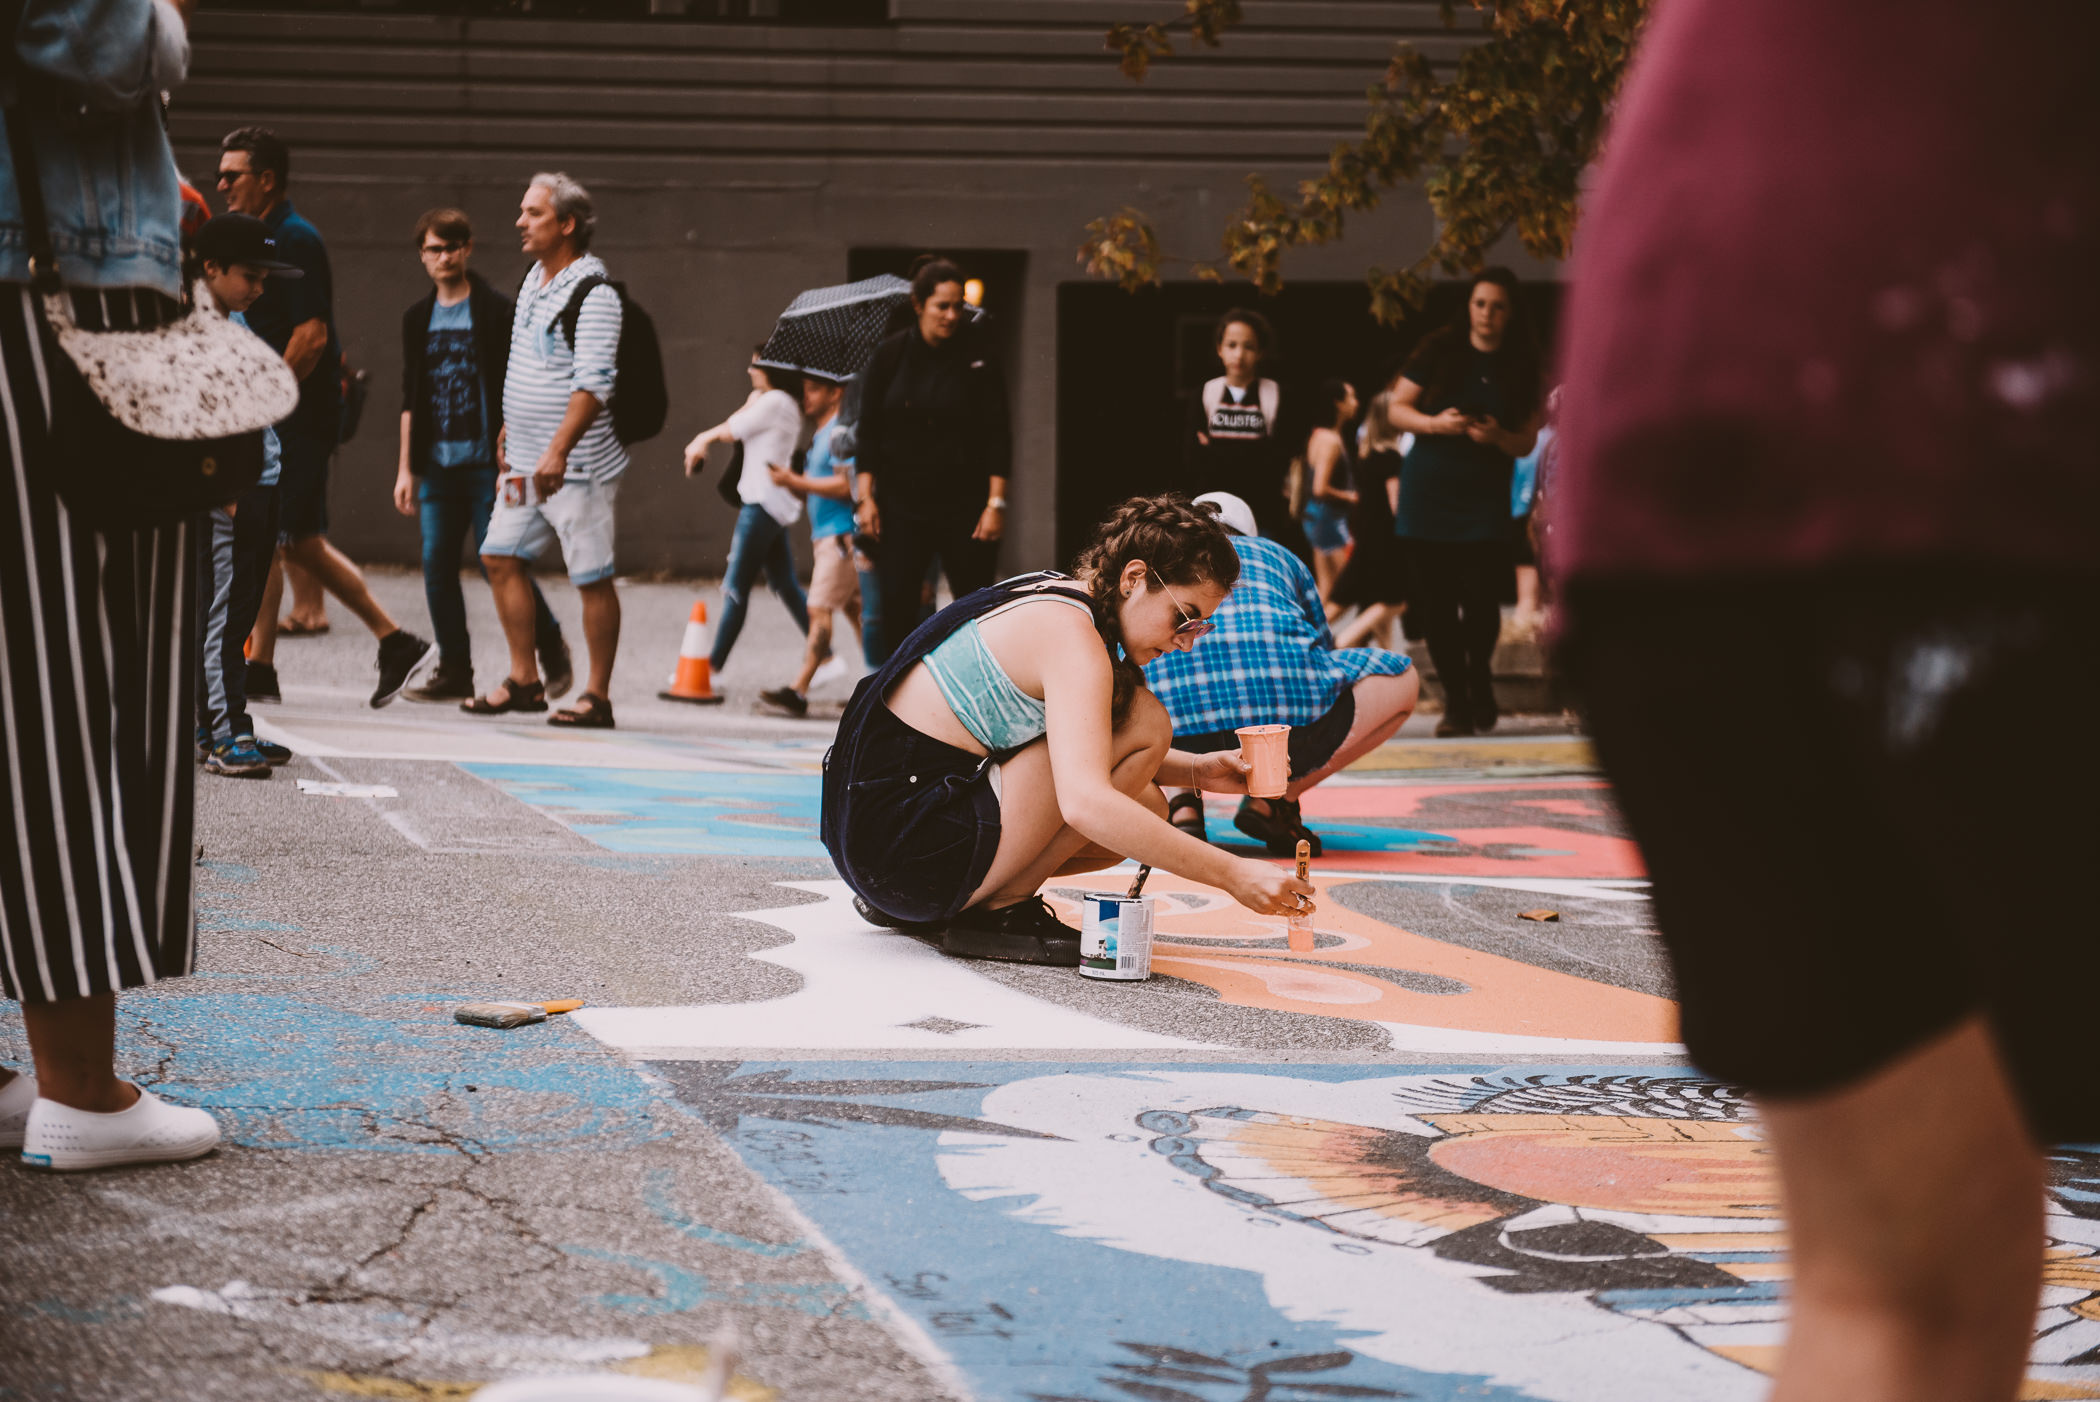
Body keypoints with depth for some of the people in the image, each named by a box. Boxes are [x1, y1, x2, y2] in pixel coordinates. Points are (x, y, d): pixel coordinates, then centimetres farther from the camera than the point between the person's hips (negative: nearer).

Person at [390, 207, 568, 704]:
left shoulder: (495, 310, -3)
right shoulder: (418, 319, 12)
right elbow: (411, 399, 17)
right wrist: (407, 467, 13)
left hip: (486, 462, -5)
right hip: (438, 465, 5)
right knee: (437, 565, 1)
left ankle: (551, 646, 14)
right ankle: (454, 671, 10)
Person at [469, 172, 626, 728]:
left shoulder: (593, 293, -16)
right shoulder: (535, 279, 12)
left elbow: (593, 384, -23)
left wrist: (558, 451, -30)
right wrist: (509, 427, 26)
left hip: (576, 465, -9)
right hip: (526, 462, 9)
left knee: (592, 577, -3)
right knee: (502, 557, 9)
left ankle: (597, 696, 4)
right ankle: (524, 680, 17)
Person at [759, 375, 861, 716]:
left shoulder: (840, 433, -10)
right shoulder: (818, 437, 19)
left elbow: (845, 485, -20)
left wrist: (796, 481, -17)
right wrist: (791, 481, 2)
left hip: (841, 535, -10)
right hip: (826, 535, 10)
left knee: (820, 610, -14)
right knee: (854, 610, 13)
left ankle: (799, 689, -19)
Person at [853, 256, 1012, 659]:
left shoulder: (977, 355, -2)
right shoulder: (890, 355, 2)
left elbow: (997, 434, -3)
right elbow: (869, 431, 6)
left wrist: (996, 502, -9)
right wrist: (866, 497, -2)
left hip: (965, 505, -2)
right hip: (902, 504, 2)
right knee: (894, 604, -4)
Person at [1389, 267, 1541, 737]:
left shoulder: (1520, 368, 4)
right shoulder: (1438, 350, 1)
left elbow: (1527, 442, 6)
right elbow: (1398, 409, 3)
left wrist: (1498, 436, -15)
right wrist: (1435, 423, -16)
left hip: (1485, 499, 0)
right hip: (1427, 493, 0)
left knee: (1481, 600, -11)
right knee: (1435, 604, -1)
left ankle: (1480, 681, 19)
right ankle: (1456, 703, 12)